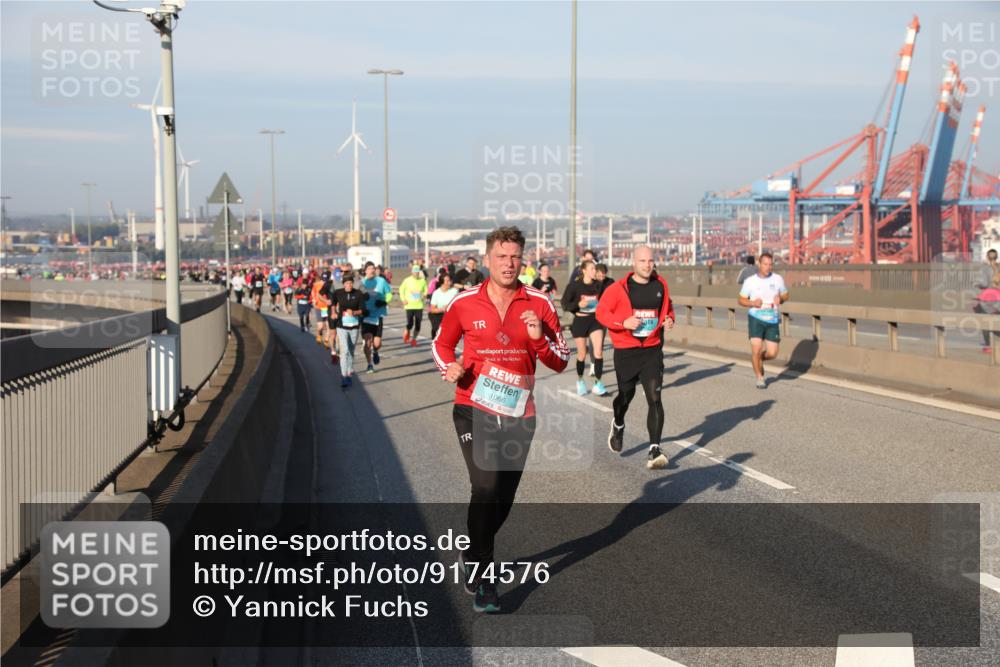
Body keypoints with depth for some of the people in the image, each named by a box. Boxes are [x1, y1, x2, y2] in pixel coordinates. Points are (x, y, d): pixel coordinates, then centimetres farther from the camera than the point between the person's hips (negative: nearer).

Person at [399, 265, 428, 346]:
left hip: (419, 306, 2)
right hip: (409, 306, -2)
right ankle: (407, 333, 24)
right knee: (410, 324, -9)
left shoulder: (423, 281, 1)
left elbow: (426, 290, 15)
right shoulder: (407, 280, -3)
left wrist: (425, 295, -5)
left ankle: (413, 339, 19)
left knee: (417, 325, 0)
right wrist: (403, 299, 0)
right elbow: (401, 289, 8)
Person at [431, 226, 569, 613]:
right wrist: (450, 369, -7)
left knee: (503, 500, 13)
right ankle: (483, 581, -7)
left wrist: (540, 338, -17)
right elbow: (442, 344, 14)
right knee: (486, 487, -19)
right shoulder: (464, 303, -3)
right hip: (474, 409, -3)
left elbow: (561, 362, 2)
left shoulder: (539, 304, -2)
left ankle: (475, 555, 41)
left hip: (518, 414, 3)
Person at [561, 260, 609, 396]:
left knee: (598, 352, -11)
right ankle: (580, 381, 31)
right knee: (582, 355, 7)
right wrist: (579, 305, -23)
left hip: (595, 320, 2)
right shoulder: (574, 286, -9)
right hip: (580, 321, -2)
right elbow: (565, 304, -9)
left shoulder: (598, 286, 0)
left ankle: (598, 384, -3)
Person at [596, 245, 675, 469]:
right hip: (626, 351, -1)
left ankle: (654, 450, -11)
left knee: (654, 398, -11)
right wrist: (624, 323, -19)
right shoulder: (619, 288, -8)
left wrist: (669, 320, -1)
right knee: (626, 396, 14)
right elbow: (601, 311, -5)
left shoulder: (660, 285, 3)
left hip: (652, 350, 1)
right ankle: (618, 426, 49)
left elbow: (667, 307, 20)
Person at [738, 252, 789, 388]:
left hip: (772, 320, 2)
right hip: (756, 318, -2)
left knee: (772, 353, -1)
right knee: (756, 349, -13)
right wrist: (753, 303, -14)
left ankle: (760, 359, 35)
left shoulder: (777, 279, 4)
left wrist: (780, 299, -8)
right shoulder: (750, 281, -1)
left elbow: (785, 295, 15)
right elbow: (741, 300, 6)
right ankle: (759, 377, 8)